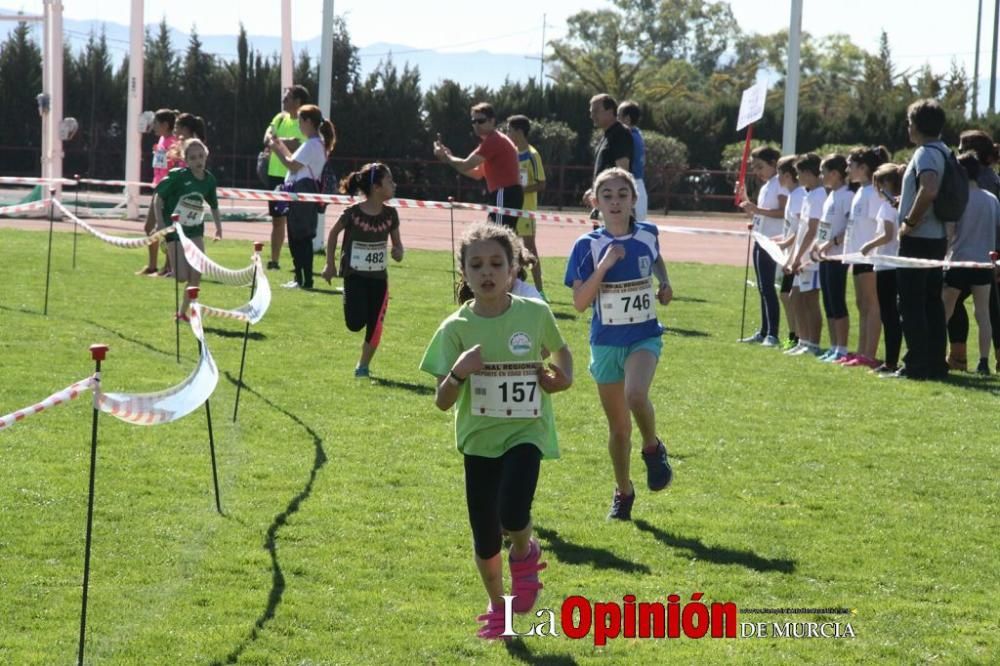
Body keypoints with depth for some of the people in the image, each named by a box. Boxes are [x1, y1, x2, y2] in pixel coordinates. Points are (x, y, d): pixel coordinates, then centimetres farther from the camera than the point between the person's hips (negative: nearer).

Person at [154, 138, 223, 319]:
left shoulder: (209, 179, 0)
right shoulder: (177, 176, -15)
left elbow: (213, 205, 17)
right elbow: (159, 196, -8)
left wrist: (218, 226, 16)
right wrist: (160, 222, -15)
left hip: (195, 231, 4)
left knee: (196, 275, -4)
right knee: (182, 277, -13)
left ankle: (183, 312, 9)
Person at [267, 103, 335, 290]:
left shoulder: (312, 145, -14)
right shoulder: (316, 144, 18)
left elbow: (293, 166, -16)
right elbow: (296, 163, 20)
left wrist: (277, 150, -6)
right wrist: (282, 147, 20)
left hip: (302, 192, -11)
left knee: (301, 238, -9)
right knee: (295, 238, 14)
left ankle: (306, 280, -10)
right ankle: (300, 278, 17)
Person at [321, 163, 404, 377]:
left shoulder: (390, 214, -5)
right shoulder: (353, 213, -15)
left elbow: (396, 241, 7)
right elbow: (333, 233, 2)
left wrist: (398, 251, -17)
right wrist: (330, 264, 2)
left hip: (378, 277, 3)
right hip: (355, 276, -3)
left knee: (375, 326, 1)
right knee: (356, 323, -13)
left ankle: (363, 365, 19)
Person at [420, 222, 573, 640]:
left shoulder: (535, 314, -6)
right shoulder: (456, 329, -8)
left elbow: (560, 350, 16)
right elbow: (443, 402, -7)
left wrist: (563, 376, -5)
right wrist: (458, 372, -27)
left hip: (525, 433, -1)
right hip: (479, 439, 2)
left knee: (512, 515, -25)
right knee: (484, 537, 8)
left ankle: (524, 553, 12)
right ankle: (498, 609, 34)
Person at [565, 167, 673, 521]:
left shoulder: (647, 235, -2)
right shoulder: (588, 245, -9)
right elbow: (580, 302, -14)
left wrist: (665, 283, 4)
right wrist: (604, 266, -23)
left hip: (644, 336, -1)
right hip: (606, 342, 1)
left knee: (636, 395, -30)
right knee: (618, 426, 10)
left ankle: (653, 448, -2)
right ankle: (623, 491, 30)